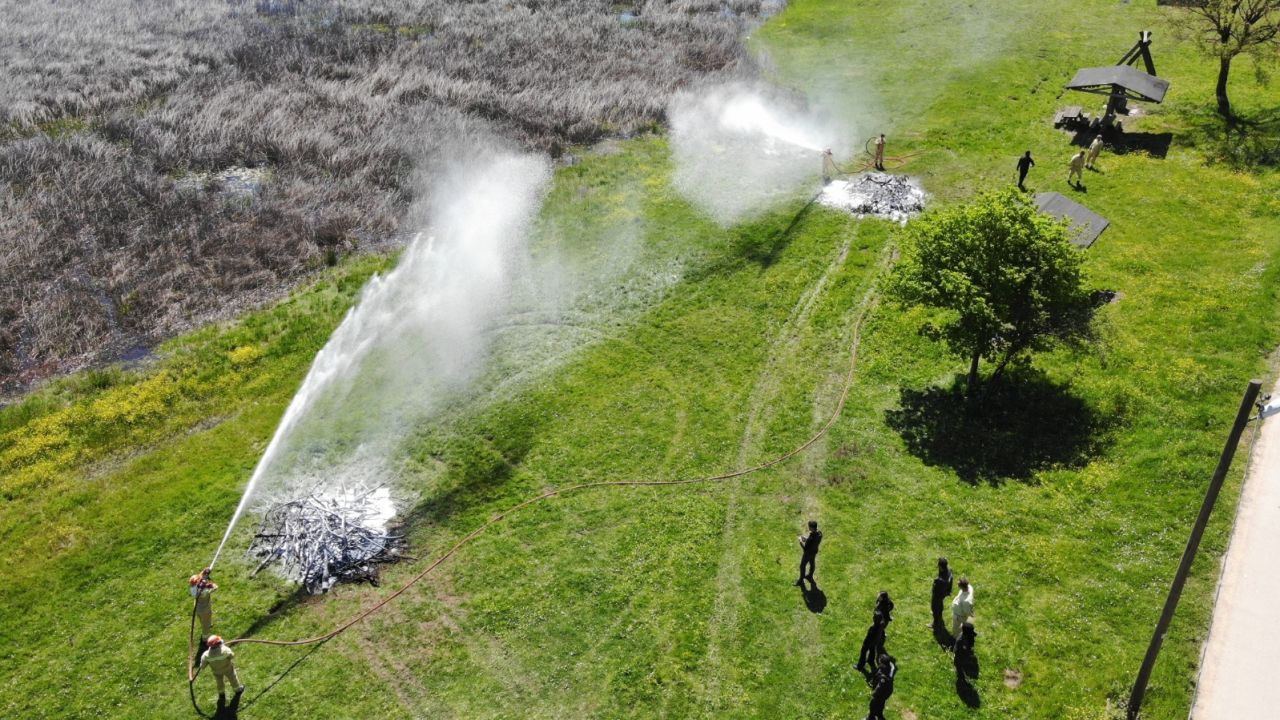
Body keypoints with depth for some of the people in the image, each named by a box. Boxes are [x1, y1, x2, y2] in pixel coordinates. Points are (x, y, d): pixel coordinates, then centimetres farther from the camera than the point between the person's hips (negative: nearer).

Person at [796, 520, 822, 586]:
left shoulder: (810, 538, -44)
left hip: (808, 553, -7)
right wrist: (806, 539, -2)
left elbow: (805, 548, -31)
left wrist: (801, 541, -16)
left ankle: (801, 581, 38)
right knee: (812, 563, 30)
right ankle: (810, 576, 56)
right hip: (814, 551, 7)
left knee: (802, 566, 17)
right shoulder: (819, 532, -20)